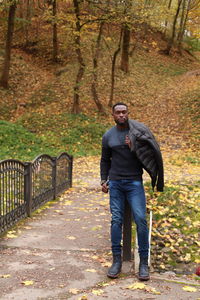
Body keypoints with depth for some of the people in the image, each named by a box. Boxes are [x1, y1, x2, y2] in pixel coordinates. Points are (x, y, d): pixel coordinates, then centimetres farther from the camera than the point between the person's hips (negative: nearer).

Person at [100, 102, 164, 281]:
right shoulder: (108, 137, 7)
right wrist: (104, 180, 7)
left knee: (140, 219, -10)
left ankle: (144, 262, -1)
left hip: (135, 182, -2)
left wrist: (134, 147, -13)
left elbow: (150, 153, 2)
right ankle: (117, 260, 8)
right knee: (116, 221, 0)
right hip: (115, 183, 2)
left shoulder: (138, 131, 0)